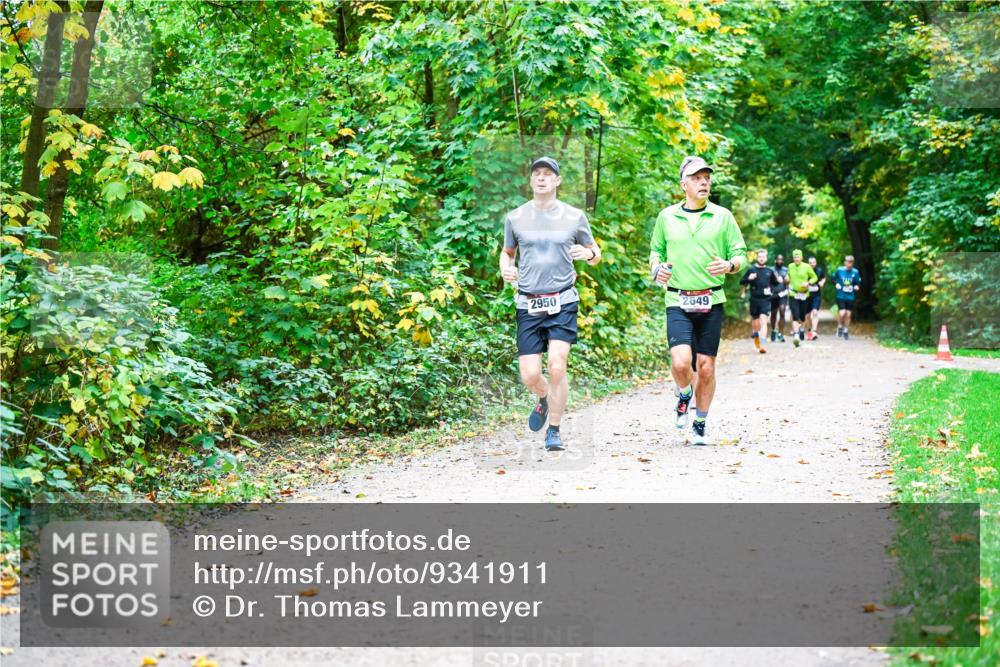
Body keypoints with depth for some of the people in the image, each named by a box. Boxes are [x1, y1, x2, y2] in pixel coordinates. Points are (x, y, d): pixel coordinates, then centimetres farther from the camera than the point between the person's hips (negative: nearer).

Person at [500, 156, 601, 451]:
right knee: (530, 376, -3)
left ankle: (554, 431, 3)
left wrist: (588, 253, -10)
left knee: (557, 367, -15)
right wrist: (505, 269, -3)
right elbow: (507, 252, 20)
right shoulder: (515, 217, 5)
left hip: (563, 302, -1)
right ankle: (545, 399, 33)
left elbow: (595, 254, 14)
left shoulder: (574, 217, 3)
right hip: (528, 304, 1)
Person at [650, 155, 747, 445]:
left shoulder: (722, 216, 4)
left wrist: (729, 265, -15)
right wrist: (656, 267, -2)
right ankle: (684, 395, 17)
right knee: (681, 362, -18)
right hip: (678, 302, -1)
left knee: (706, 366, 3)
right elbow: (655, 249, 19)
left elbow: (740, 254, 7)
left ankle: (700, 425, 21)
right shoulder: (667, 217, 6)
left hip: (711, 302, 1)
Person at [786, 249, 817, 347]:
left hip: (804, 294, 0)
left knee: (802, 316, 13)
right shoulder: (790, 267, 5)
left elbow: (815, 277, 3)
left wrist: (808, 283, -13)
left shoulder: (807, 267, -4)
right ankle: (796, 336, -19)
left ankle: (802, 329, 43)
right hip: (793, 294, 0)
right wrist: (789, 281, 7)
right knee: (795, 316, -14)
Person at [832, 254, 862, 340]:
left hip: (850, 297, 2)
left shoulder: (855, 272, -3)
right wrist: (836, 284, -7)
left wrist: (856, 287, -11)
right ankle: (840, 327, 14)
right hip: (841, 296, -2)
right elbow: (834, 278, 11)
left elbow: (858, 282, 9)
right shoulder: (839, 270, -4)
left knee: (848, 314, 5)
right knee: (842, 313, -14)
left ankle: (845, 331, 22)